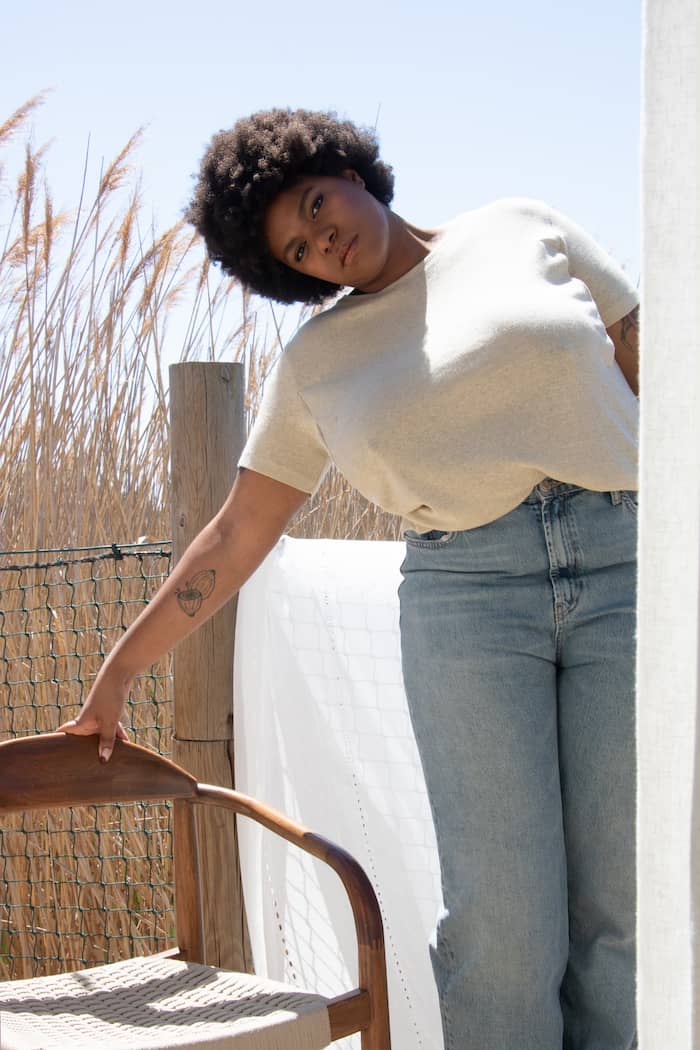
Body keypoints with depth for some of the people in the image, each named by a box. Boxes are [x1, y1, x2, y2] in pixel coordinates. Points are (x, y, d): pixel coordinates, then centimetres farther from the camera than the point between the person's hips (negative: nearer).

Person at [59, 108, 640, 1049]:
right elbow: (238, 537, 17)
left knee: (622, 910, -3)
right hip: (467, 593, 1)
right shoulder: (316, 363, 15)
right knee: (501, 920, -9)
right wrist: (119, 672, 15)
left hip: (626, 560, 0)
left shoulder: (526, 232, 13)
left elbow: (654, 373, 13)